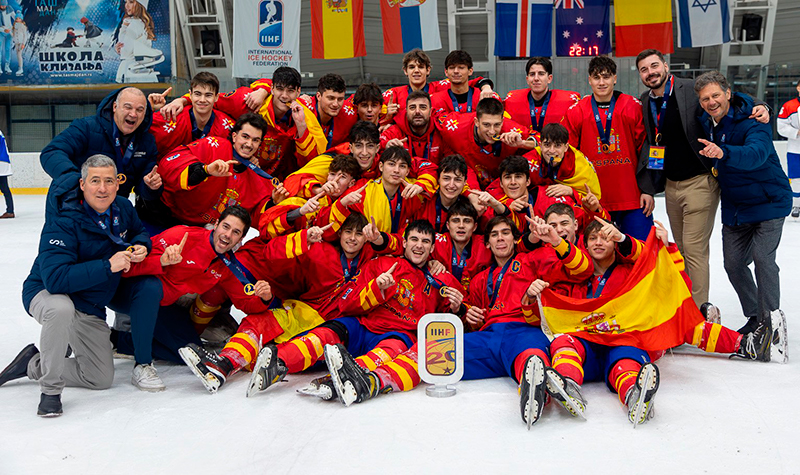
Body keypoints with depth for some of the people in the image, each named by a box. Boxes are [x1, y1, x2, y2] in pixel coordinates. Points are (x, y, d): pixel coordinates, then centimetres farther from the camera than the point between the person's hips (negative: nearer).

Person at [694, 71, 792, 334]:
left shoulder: (753, 122, -21)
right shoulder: (705, 124, -1)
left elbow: (756, 154, -43)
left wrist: (723, 152, -59)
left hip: (768, 202, -6)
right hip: (734, 207, 7)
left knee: (762, 258, -16)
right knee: (733, 263, 7)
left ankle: (770, 320, -2)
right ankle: (755, 317, 25)